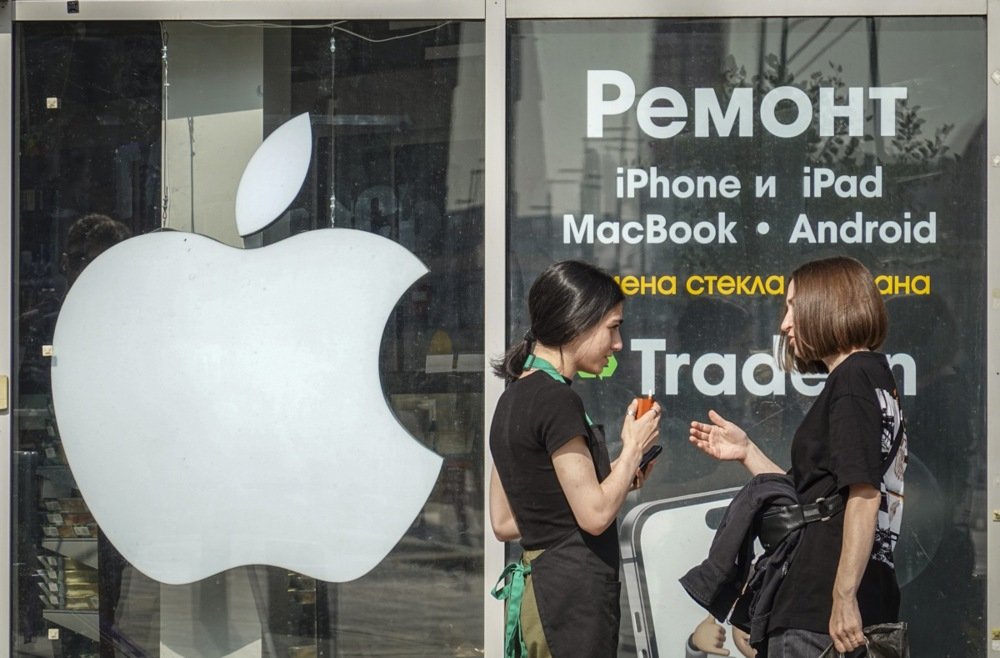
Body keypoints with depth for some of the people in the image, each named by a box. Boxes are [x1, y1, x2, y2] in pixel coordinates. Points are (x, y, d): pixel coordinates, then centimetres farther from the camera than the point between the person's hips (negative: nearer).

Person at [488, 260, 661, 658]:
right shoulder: (555, 400, -14)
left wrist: (612, 477, 15)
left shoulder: (514, 398, 13)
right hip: (573, 592, -9)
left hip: (535, 584, 9)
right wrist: (633, 449, -2)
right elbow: (595, 514, -17)